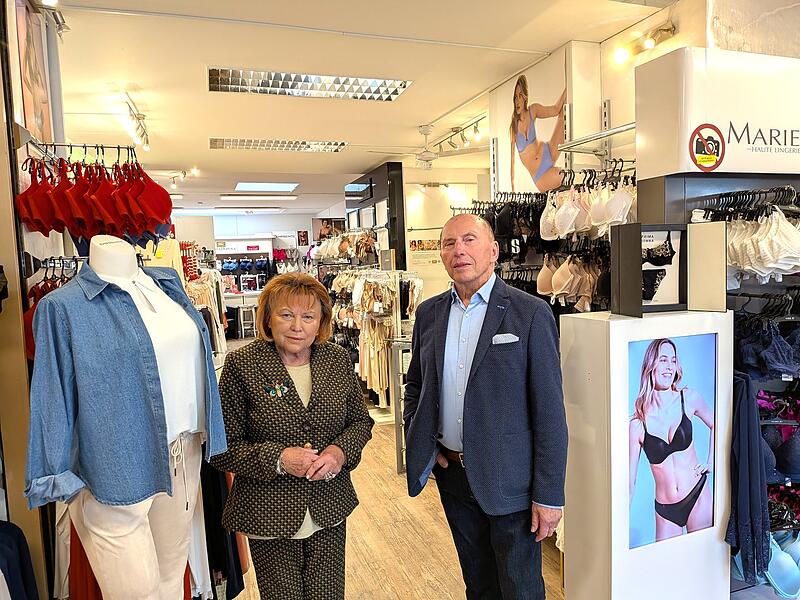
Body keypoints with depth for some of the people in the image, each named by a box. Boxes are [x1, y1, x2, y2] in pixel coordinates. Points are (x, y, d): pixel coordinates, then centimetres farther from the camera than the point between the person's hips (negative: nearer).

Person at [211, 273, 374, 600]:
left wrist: (340, 452, -12)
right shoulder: (242, 364, -12)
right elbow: (223, 447, -9)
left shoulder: (338, 359, -1)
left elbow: (361, 421, 8)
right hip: (269, 516, -3)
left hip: (329, 511, 3)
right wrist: (278, 459, -22)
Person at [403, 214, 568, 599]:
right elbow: (415, 384, 15)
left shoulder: (530, 314, -13)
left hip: (509, 480, -4)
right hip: (451, 472, 5)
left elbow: (549, 411, -13)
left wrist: (549, 495, -13)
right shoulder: (429, 313, 3)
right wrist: (419, 439, 2)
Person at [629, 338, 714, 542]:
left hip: (698, 496, 1)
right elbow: (630, 480, -5)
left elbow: (715, 425, 17)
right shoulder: (638, 423, -11)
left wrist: (711, 462, 7)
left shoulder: (688, 399, -6)